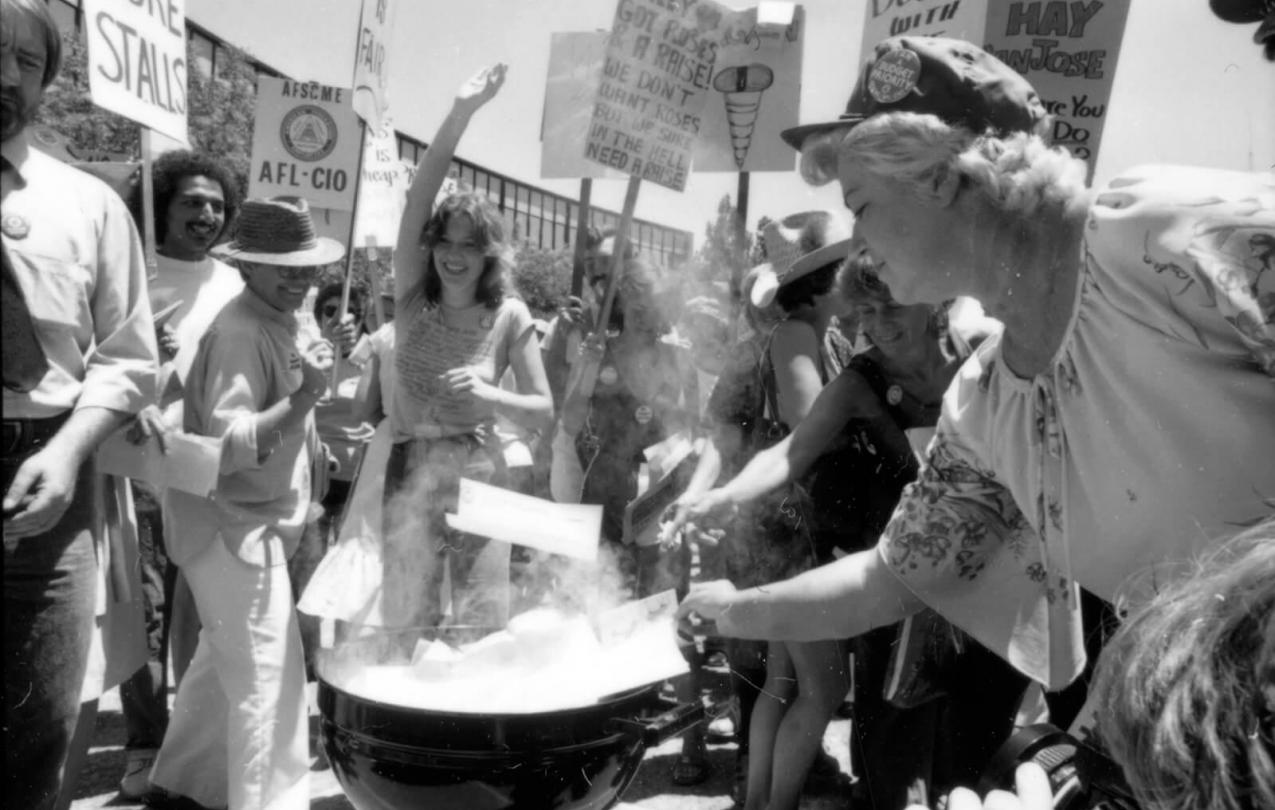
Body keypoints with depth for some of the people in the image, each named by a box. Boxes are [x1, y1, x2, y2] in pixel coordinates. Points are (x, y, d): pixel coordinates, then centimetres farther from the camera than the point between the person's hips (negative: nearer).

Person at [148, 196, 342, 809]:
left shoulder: (279, 322, 10)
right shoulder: (240, 332, -20)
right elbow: (227, 445, -27)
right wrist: (306, 396, -34)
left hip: (254, 521, 10)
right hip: (232, 525, -10)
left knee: (225, 661, 22)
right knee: (268, 676, -6)